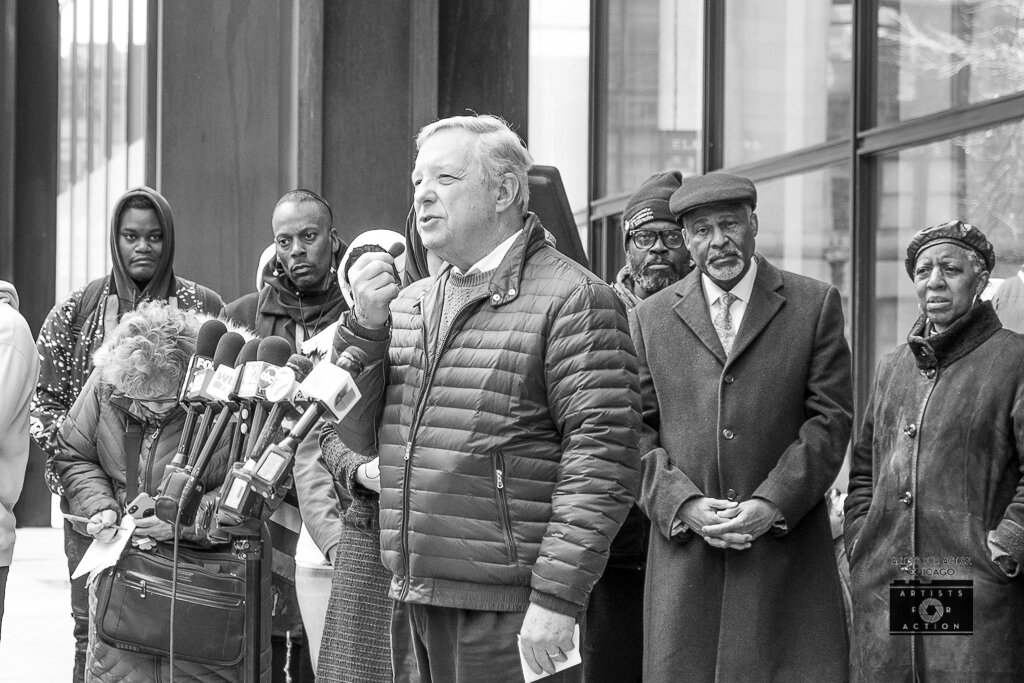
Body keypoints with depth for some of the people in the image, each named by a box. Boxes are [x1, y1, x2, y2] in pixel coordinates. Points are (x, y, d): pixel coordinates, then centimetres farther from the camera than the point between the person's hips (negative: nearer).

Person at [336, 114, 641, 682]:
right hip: (412, 607, 7)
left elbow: (602, 457, -14)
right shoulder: (409, 304, 16)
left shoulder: (573, 300, -7)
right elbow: (356, 436, 13)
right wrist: (365, 326, -2)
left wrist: (557, 598, -20)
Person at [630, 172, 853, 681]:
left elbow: (830, 420, 1)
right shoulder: (649, 319, 11)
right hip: (684, 550, 1)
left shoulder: (815, 305, 7)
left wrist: (772, 504, -10)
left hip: (786, 548, -1)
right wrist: (683, 504, -9)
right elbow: (636, 432, 7)